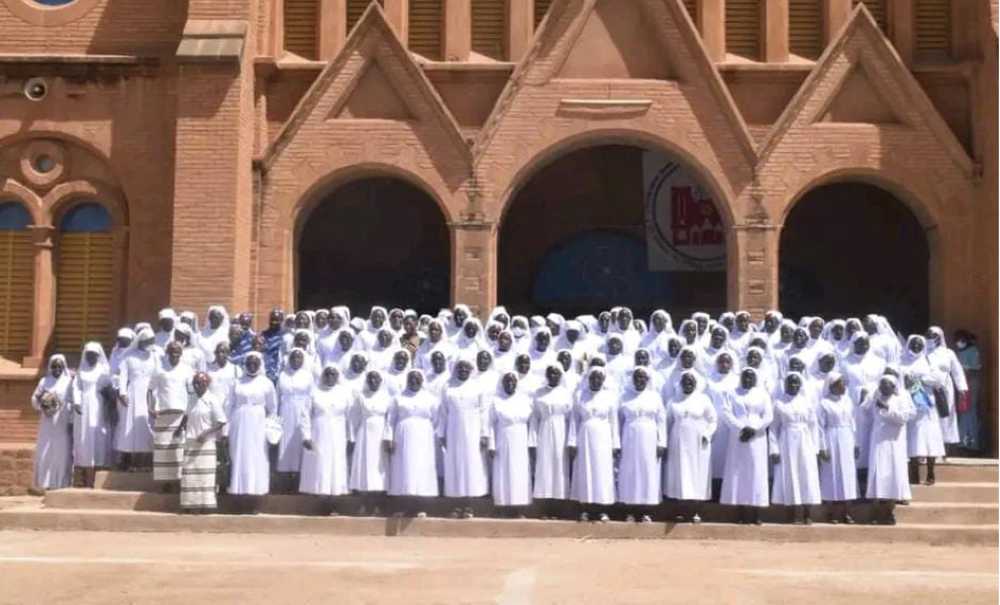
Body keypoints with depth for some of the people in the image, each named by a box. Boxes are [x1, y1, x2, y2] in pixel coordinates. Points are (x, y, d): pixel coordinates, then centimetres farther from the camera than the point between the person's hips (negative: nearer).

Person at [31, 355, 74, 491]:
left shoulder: (69, 382, 5)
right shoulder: (44, 381, 11)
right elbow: (34, 399, 6)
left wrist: (72, 422, -7)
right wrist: (41, 402, -17)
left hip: (63, 424, -2)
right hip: (47, 424, 2)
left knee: (62, 453, -5)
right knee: (45, 453, -3)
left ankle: (62, 484, -3)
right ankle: (47, 483, 0)